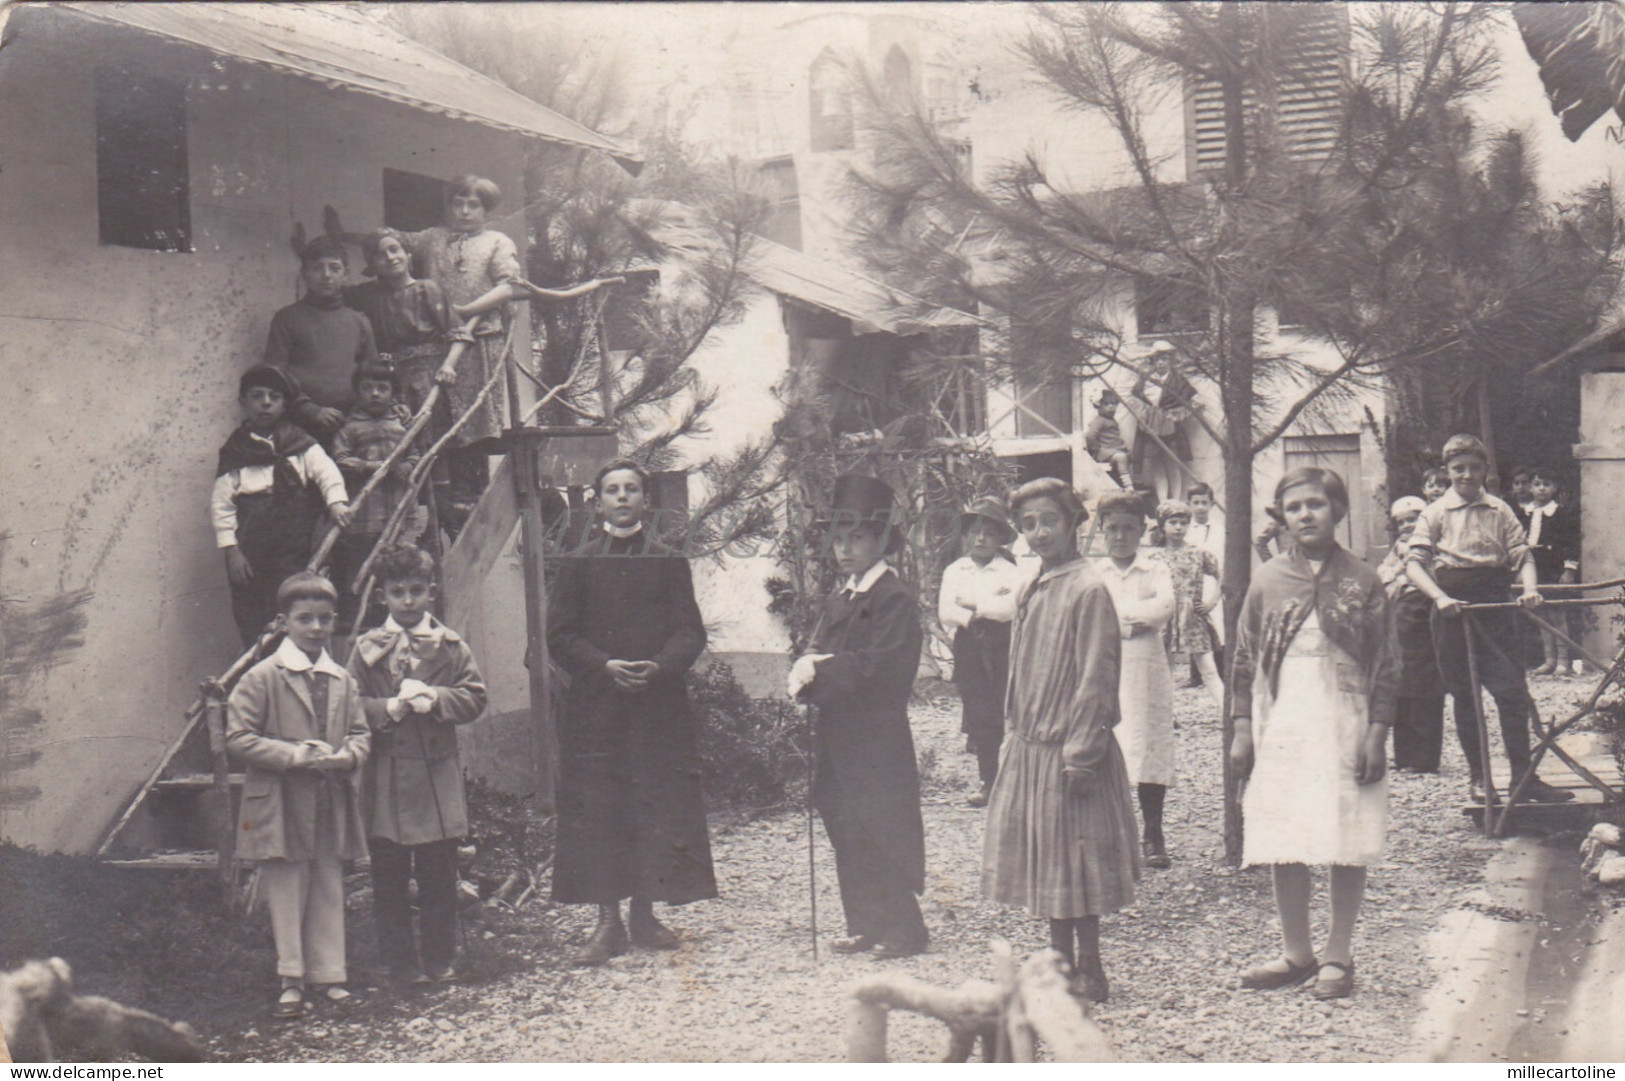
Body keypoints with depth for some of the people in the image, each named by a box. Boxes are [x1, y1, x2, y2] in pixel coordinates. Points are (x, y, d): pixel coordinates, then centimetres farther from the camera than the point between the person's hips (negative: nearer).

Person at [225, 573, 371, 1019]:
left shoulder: (342, 681, 10)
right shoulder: (262, 678, -6)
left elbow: (360, 732, 15)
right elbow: (238, 738, -9)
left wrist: (346, 755, -9)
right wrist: (294, 755, -18)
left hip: (331, 802, 5)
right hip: (282, 804, -4)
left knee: (329, 889, 10)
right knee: (286, 891, 2)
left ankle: (327, 974, 19)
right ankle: (291, 979, 11)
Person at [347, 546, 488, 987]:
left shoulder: (451, 646, 5)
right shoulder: (367, 648, 3)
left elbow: (474, 699, 0)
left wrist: (434, 699, -15)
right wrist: (390, 708, -16)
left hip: (437, 775, 0)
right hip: (384, 779, 0)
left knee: (439, 875, 6)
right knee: (389, 877, 5)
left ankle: (440, 961, 18)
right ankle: (400, 962, 15)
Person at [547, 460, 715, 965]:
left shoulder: (669, 563, 10)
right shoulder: (576, 564, 8)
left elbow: (690, 632, 5)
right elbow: (561, 635, 2)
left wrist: (659, 667, -14)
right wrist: (606, 666, -13)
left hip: (658, 702, 1)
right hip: (594, 705, -1)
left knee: (657, 806, 1)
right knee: (596, 812, -2)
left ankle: (644, 914, 11)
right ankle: (608, 921, 4)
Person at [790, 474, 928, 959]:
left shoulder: (895, 599, -11)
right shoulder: (837, 601, 16)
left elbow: (878, 666, -20)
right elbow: (816, 654, 10)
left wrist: (820, 669, -18)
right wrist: (807, 670, -13)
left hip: (877, 741, -8)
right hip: (838, 738, 8)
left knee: (882, 835, -4)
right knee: (847, 837, 12)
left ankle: (903, 932, 5)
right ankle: (865, 926, 22)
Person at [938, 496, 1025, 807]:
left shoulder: (1010, 571, 3)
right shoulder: (954, 571, 13)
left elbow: (1012, 606, -14)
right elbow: (946, 611, 1)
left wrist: (973, 604, -8)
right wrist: (988, 609, -8)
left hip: (1003, 649, -3)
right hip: (969, 650, 3)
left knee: (1007, 715, -8)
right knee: (978, 718, 3)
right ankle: (988, 782, 11)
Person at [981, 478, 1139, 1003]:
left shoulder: (1088, 590, -14)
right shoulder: (1032, 592, 11)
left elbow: (1096, 678, -17)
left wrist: (1080, 753, -19)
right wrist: (1015, 739, 14)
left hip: (1068, 750, -8)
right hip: (1032, 748, 8)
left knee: (1075, 860, 0)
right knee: (1047, 861, 14)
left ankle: (1089, 973, 11)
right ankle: (1062, 962, 25)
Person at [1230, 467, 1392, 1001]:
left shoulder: (1362, 581, 2)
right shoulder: (1267, 581, 7)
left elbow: (1384, 666, 2)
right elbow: (1245, 661, 10)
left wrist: (1377, 733, -5)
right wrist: (1242, 729, 4)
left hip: (1345, 725, -2)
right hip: (1280, 726, 2)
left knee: (1347, 847, 0)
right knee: (1282, 847, 4)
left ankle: (1338, 956, 12)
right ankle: (1296, 953, 18)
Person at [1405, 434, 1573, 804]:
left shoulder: (1499, 510, 9)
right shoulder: (1435, 513, 4)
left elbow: (1521, 554, 7)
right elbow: (1415, 563, -5)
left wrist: (1530, 587, -14)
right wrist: (1439, 597, -21)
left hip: (1495, 606, 1)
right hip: (1453, 609, -1)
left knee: (1513, 691, -5)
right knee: (1464, 695, 6)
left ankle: (1523, 776, 2)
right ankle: (1477, 776, 16)